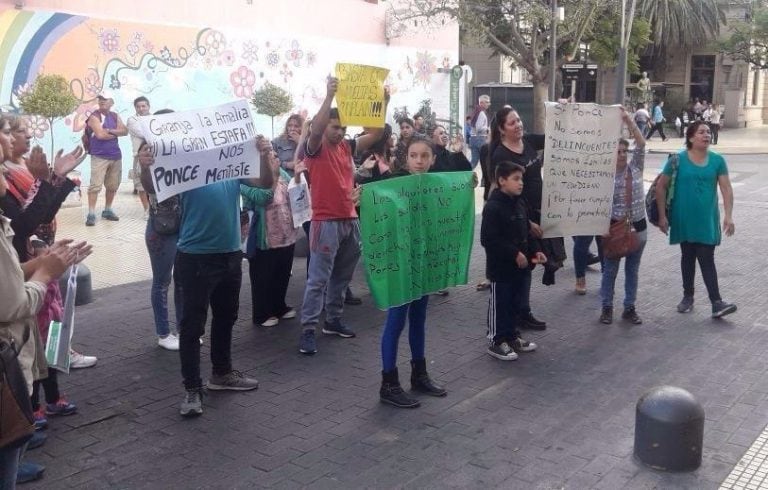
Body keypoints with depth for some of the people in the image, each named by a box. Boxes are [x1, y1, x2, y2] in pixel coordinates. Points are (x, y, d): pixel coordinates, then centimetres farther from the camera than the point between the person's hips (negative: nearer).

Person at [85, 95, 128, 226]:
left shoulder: (115, 116, 12)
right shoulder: (94, 117, -6)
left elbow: (125, 131, 0)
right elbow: (100, 135, -19)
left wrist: (110, 131, -15)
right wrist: (116, 133, -4)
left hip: (116, 156, 6)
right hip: (99, 157, -6)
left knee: (113, 186, 11)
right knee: (95, 185, -11)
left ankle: (107, 210, 24)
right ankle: (91, 214, -11)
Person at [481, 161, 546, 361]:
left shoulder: (520, 204, 8)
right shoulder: (493, 207, -19)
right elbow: (489, 239, -24)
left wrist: (535, 251, 3)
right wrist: (515, 254, -22)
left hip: (521, 266, 8)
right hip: (501, 268, -8)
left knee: (518, 303, 18)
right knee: (500, 305, 4)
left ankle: (512, 336, 33)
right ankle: (496, 341, 17)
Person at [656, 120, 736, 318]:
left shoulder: (717, 160, 0)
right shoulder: (678, 160, -7)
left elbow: (726, 189, -2)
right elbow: (661, 187, -3)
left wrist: (728, 216, -12)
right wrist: (662, 216, -6)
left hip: (707, 220, 1)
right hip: (684, 220, -1)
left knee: (707, 259, -3)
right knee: (688, 257, 12)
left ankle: (716, 303, -3)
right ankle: (688, 297, 27)